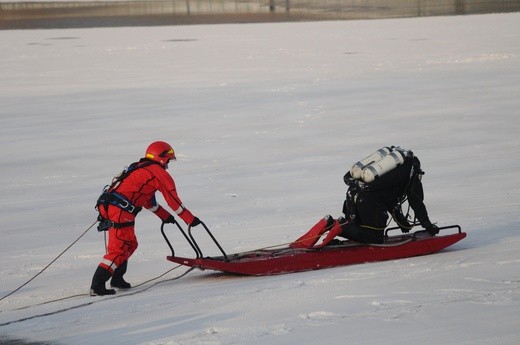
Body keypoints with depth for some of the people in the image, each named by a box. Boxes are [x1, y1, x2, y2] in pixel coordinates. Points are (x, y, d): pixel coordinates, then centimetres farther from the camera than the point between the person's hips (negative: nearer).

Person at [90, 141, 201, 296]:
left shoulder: (139, 168, 29)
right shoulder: (159, 172, 2)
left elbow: (147, 200, 41)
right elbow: (173, 200, 5)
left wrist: (165, 215, 47)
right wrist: (190, 219, 14)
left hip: (107, 205, 9)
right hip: (120, 210, -9)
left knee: (130, 244, 23)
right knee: (119, 249, -9)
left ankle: (117, 279, 27)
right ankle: (97, 285, -17)